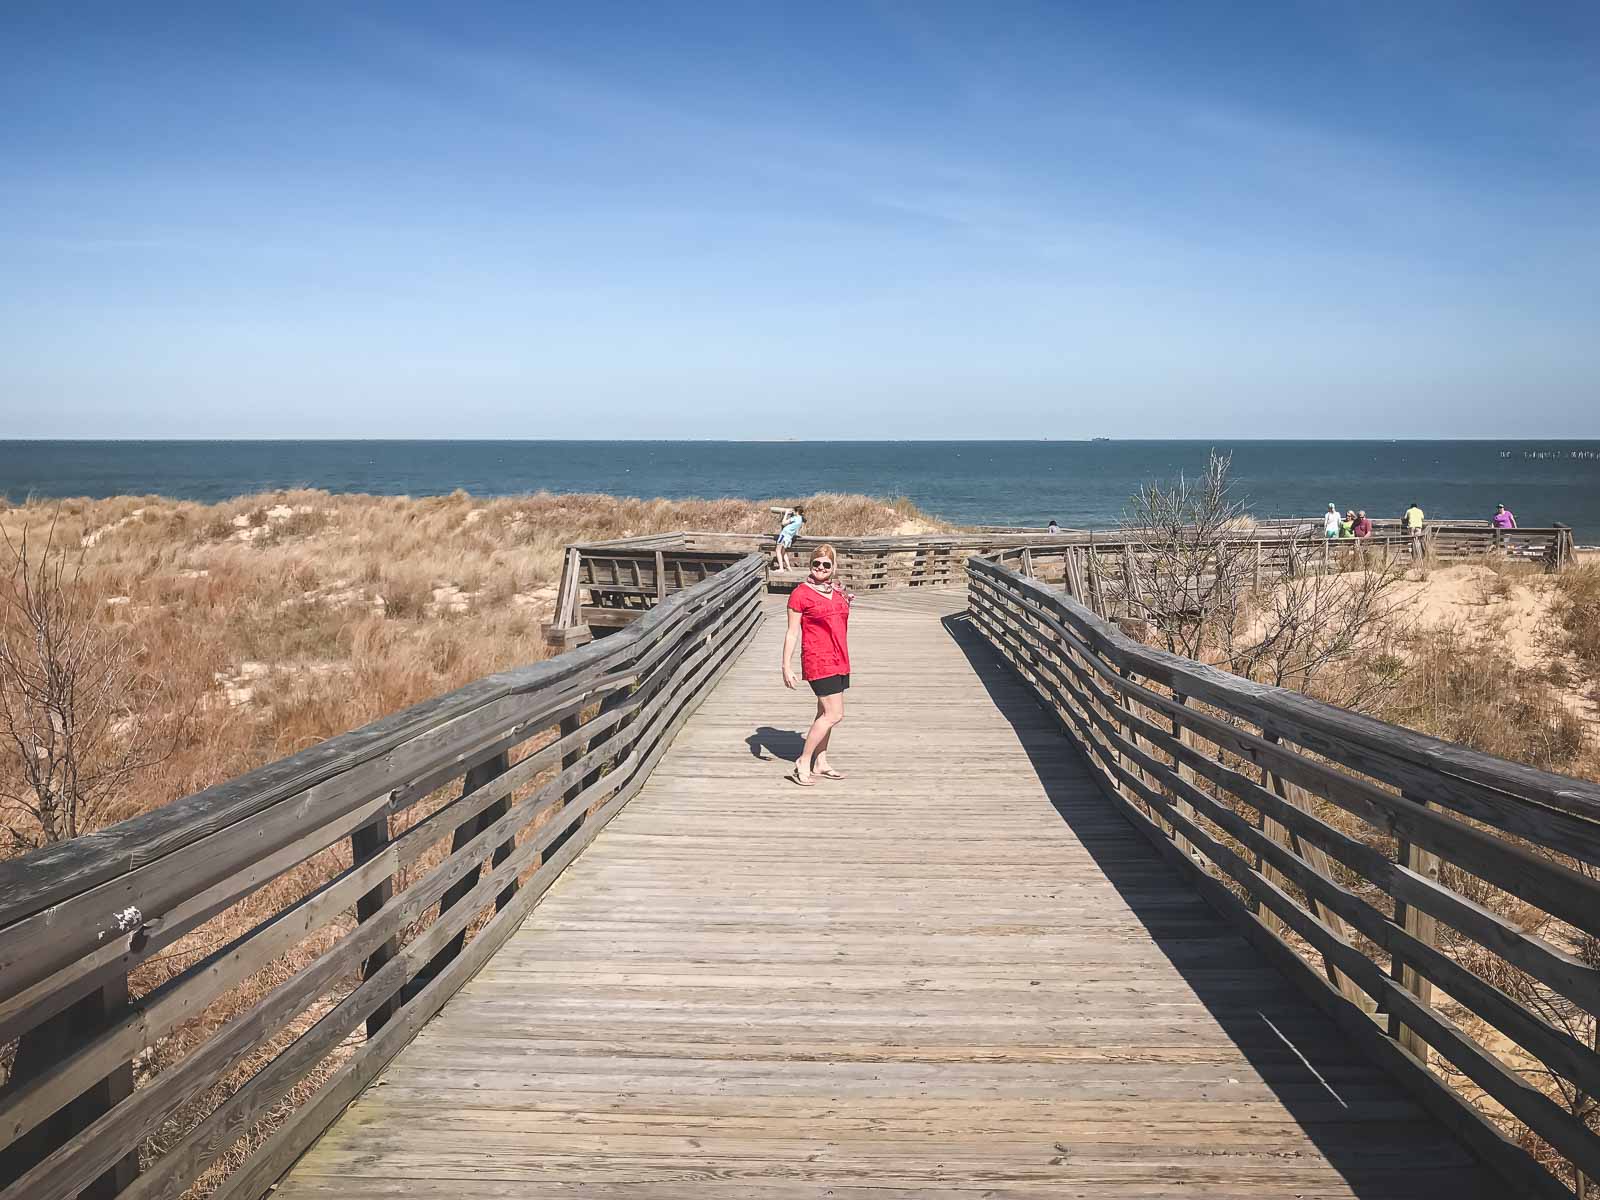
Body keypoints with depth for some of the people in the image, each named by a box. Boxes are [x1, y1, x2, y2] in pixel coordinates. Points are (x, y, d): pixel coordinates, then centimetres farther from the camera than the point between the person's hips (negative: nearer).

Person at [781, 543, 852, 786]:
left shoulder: (837, 591, 11)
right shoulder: (801, 594, -9)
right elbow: (792, 632, -9)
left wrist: (846, 605, 10)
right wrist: (786, 666, -12)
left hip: (838, 661, 8)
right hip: (818, 660, -8)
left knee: (825, 713, 14)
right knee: (834, 714, -11)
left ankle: (820, 763, 24)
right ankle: (803, 763, -3)